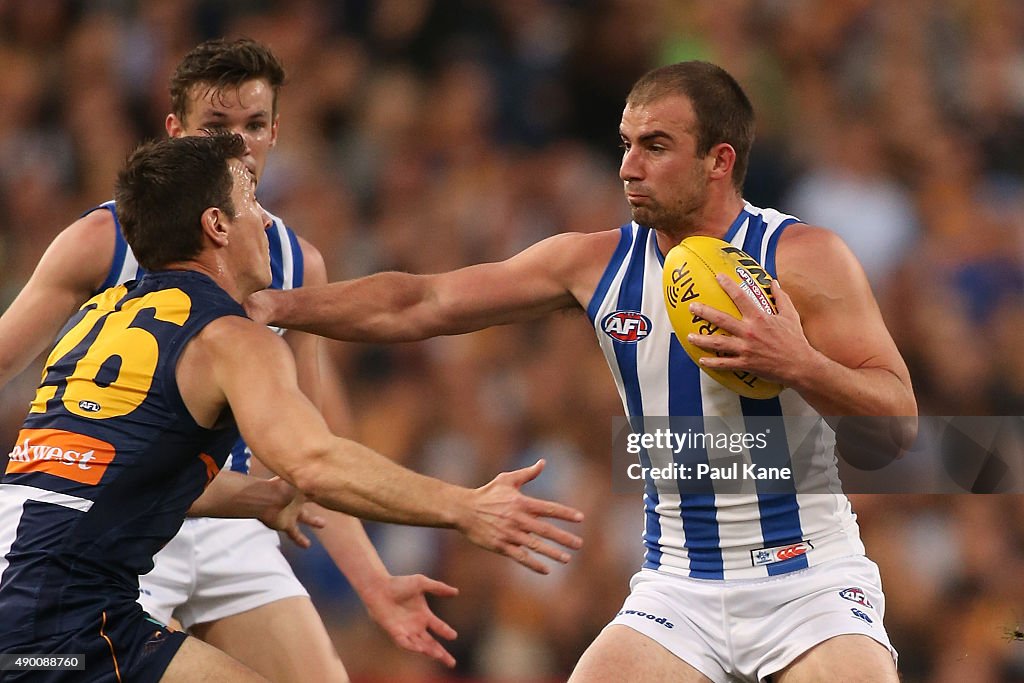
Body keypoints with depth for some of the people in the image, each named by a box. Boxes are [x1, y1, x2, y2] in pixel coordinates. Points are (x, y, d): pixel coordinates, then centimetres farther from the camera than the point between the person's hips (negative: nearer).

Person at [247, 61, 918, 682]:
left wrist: (796, 363, -30)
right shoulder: (597, 263, 2)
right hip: (678, 590, 3)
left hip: (808, 582, -3)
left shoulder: (804, 258, -9)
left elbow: (900, 420, -13)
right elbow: (417, 307, 7)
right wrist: (273, 306, 1)